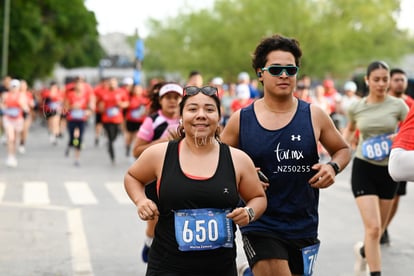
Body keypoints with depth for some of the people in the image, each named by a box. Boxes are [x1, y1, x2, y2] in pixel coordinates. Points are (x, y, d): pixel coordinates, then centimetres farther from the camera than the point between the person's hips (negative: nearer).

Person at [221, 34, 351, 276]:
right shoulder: (241, 120, -1)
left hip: (304, 228, 3)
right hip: (260, 226, -3)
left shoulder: (314, 116, 1)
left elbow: (343, 149, 14)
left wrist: (333, 167, -6)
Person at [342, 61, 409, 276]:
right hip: (364, 169, -2)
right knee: (372, 227, -14)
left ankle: (363, 251, 47)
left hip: (389, 170, 2)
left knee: (379, 228, 15)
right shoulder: (356, 107, -1)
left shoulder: (398, 105, -5)